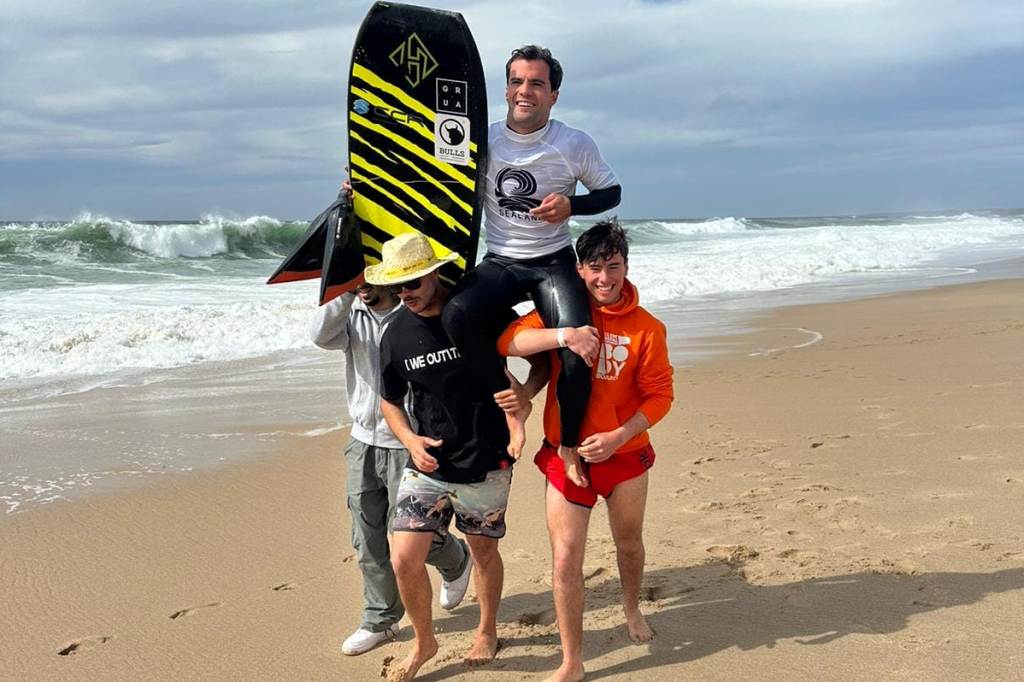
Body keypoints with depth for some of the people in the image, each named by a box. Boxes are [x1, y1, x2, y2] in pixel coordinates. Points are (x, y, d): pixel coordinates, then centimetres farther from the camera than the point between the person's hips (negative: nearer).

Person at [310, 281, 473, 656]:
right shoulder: (351, 315, 1)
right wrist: (346, 292, -23)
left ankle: (456, 562, 35)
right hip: (363, 443, 5)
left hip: (408, 446, -5)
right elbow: (321, 335, -19)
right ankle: (380, 621, 25)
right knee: (368, 541, 9)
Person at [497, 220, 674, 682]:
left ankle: (632, 609, 54)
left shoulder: (646, 327, -7)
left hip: (625, 455, 1)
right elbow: (507, 341, -18)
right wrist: (564, 335, -33)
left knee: (629, 544, 21)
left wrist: (618, 437, -20)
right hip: (566, 455, -1)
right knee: (565, 559, -4)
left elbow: (660, 395, -7)